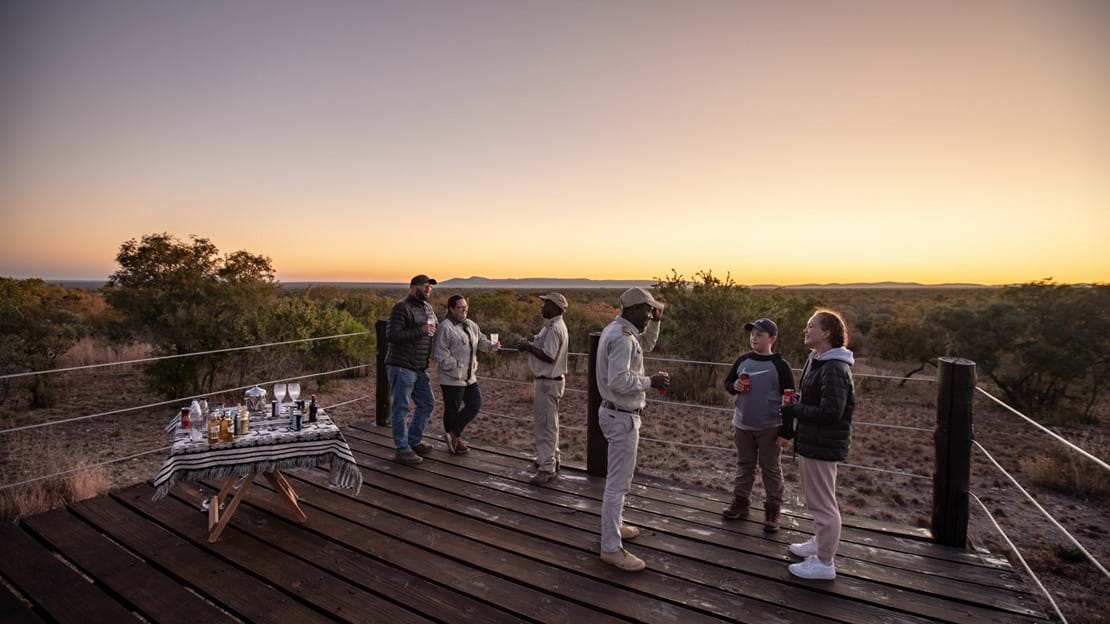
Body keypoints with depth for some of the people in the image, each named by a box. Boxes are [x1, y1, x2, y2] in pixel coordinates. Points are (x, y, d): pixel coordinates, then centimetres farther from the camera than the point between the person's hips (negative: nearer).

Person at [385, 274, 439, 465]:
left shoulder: (428, 308, 14)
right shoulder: (401, 308, -13)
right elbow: (391, 335, -23)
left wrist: (433, 331, 9)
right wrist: (420, 331, -25)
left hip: (420, 368, 9)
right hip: (402, 366, -9)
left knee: (427, 403, 16)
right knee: (401, 408, -1)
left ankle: (414, 441, 32)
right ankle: (403, 450, 9)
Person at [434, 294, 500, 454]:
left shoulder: (471, 325, 11)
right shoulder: (445, 327, -16)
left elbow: (481, 340, 12)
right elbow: (440, 354, -19)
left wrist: (492, 346, -10)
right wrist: (456, 368, -21)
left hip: (469, 376, 9)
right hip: (452, 378, -8)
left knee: (475, 405, 11)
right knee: (452, 410, 5)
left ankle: (454, 435, 23)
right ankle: (454, 441, 22)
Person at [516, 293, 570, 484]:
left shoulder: (555, 329, -20)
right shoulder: (552, 326, 12)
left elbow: (548, 356, -26)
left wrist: (529, 347, -18)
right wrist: (530, 344, 5)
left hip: (548, 382, -11)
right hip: (546, 380, 11)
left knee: (546, 424, -5)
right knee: (545, 422, 20)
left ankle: (547, 467, 2)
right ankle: (550, 458, 32)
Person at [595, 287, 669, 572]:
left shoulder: (618, 329, 9)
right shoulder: (622, 337, -23)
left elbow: (646, 343, 25)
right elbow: (619, 381, -29)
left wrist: (655, 322, 9)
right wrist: (651, 381, -18)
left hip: (619, 412, 11)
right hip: (622, 417, -11)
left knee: (619, 477, 22)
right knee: (618, 482, -3)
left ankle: (614, 526, 37)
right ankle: (611, 547, 6)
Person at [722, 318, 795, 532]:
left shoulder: (779, 365, -9)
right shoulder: (742, 360, 2)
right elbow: (727, 383, 13)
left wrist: (786, 429, -10)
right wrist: (734, 386, -12)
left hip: (769, 428, -4)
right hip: (742, 425, 4)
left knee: (771, 469, 6)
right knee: (744, 465, 15)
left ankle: (772, 511, 16)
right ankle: (740, 503, 26)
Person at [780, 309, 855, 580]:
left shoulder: (834, 368, -22)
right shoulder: (817, 361, 9)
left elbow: (830, 412, -28)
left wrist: (792, 410, -19)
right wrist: (795, 402, -1)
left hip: (822, 445, -10)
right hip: (812, 441, 10)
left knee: (823, 503, 3)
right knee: (818, 500, 24)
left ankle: (825, 563, 16)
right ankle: (820, 542, 42)